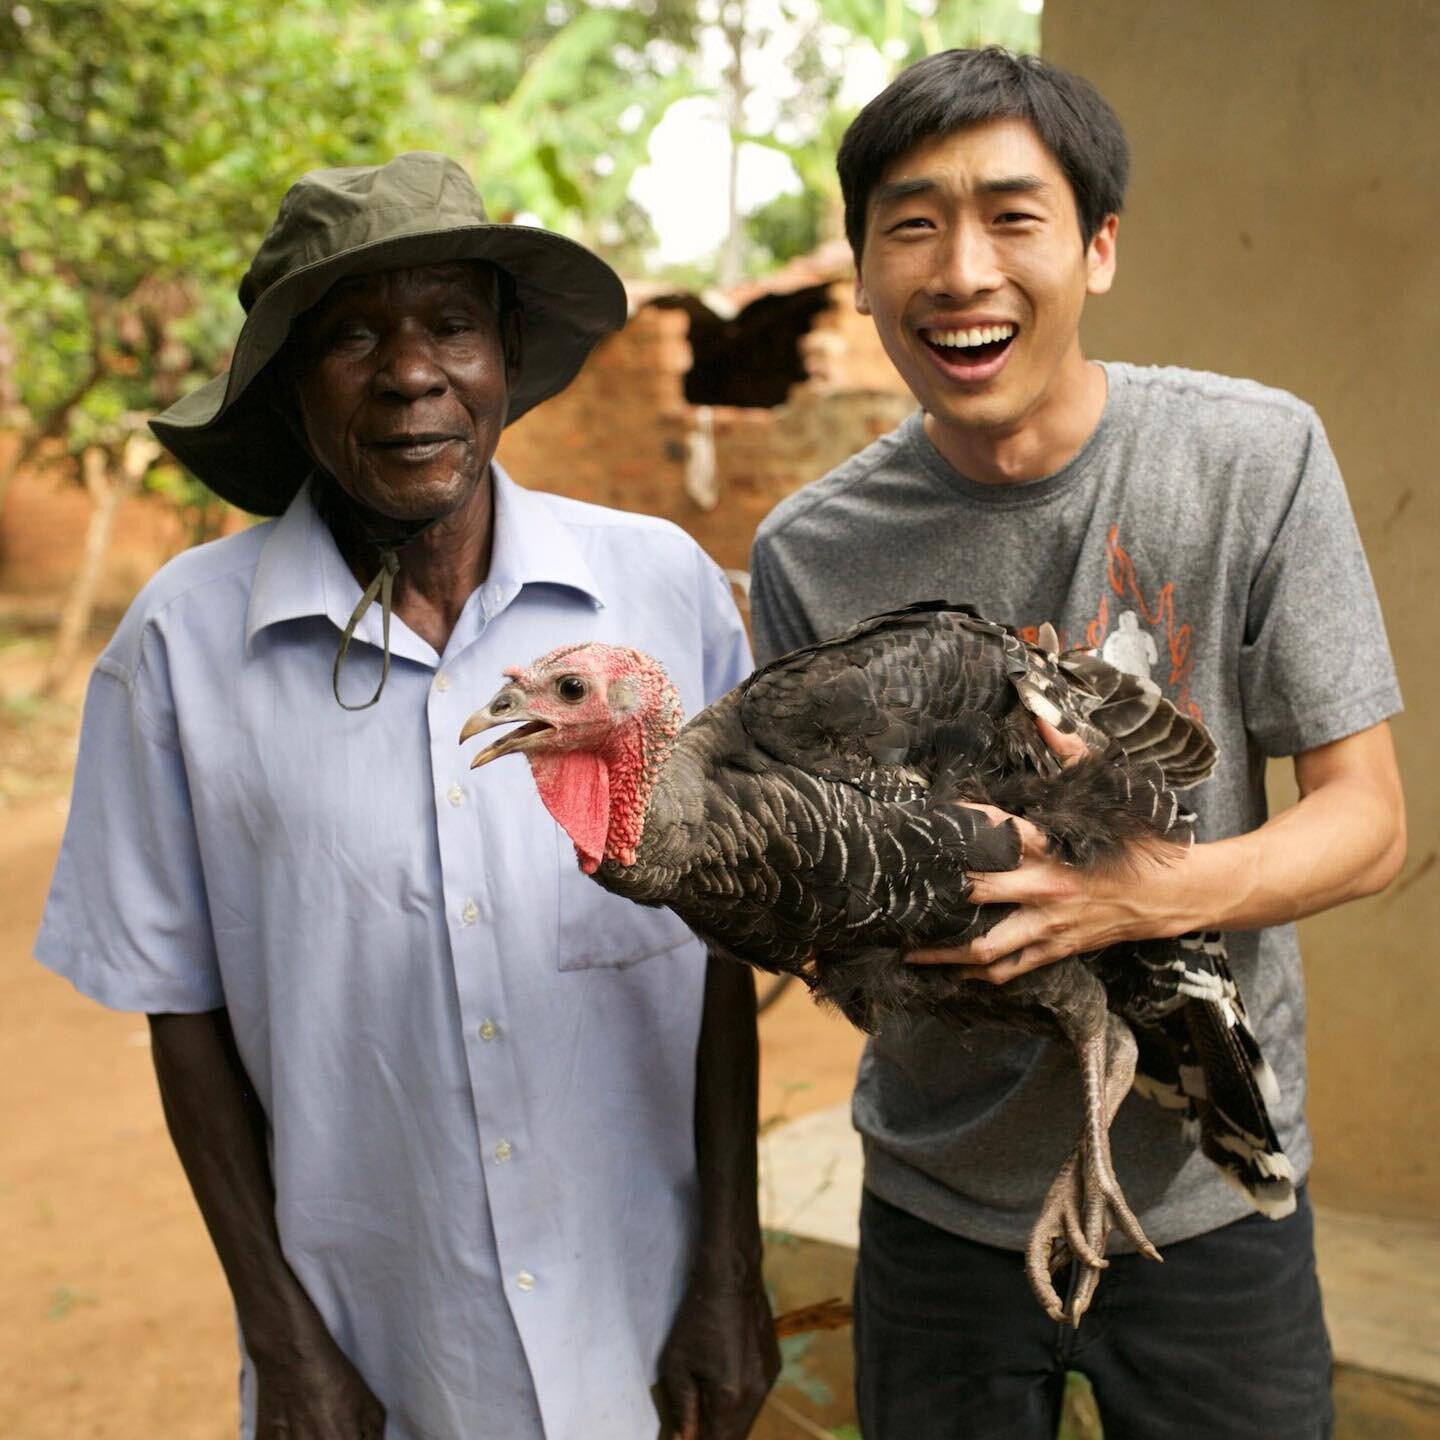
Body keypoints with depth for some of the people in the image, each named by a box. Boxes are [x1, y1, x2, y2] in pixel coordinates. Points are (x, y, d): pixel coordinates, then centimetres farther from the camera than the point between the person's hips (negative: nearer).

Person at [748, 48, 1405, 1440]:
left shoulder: (1256, 457, -12)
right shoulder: (811, 553, -9)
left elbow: (1366, 816, -10)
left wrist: (1149, 893, -29)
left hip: (1208, 1185, 0)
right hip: (941, 1193, 1)